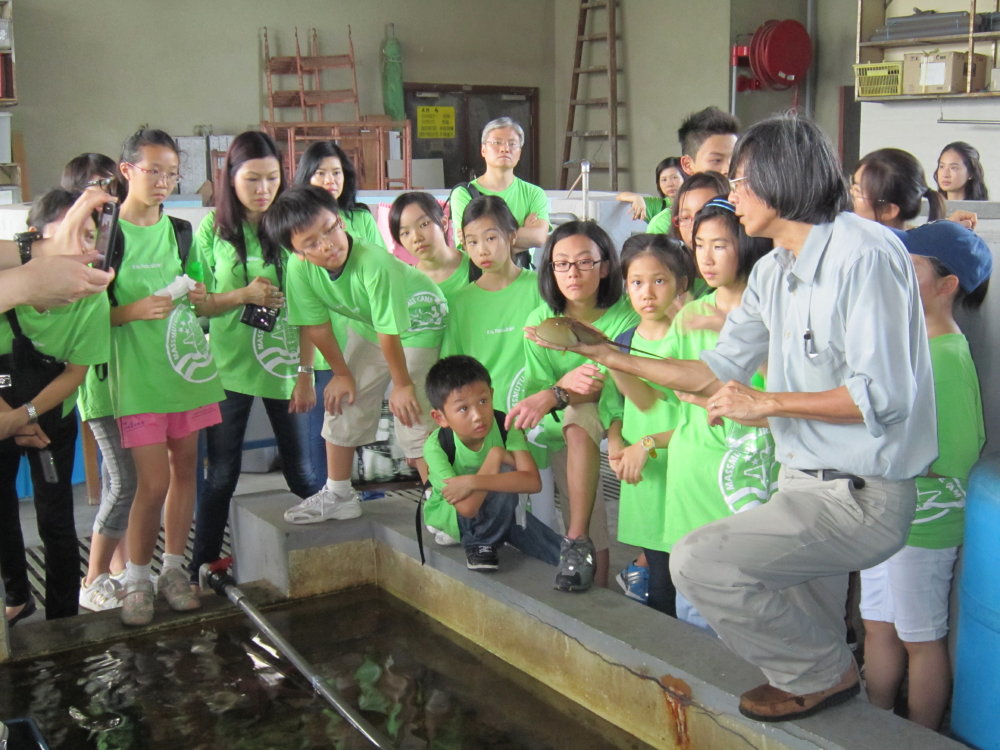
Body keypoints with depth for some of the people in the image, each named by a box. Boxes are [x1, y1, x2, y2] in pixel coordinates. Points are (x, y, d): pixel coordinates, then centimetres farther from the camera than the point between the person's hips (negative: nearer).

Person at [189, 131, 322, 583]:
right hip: (228, 367, 0)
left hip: (282, 366, 0)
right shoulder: (212, 228, 0)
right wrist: (243, 296, -16)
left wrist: (305, 373, -6)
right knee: (221, 475, 8)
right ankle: (203, 567, 22)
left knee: (301, 471, 7)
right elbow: (195, 304, 1)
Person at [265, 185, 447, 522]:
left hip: (418, 325, -6)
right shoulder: (300, 269, -23)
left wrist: (402, 383, -19)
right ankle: (338, 496, 29)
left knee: (412, 415, -13)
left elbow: (389, 333, -30)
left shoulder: (374, 264, -40)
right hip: (366, 328, 6)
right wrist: (342, 373, 1)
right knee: (342, 404, 11)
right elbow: (316, 325, -8)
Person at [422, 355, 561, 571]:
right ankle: (480, 543, -14)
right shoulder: (436, 446, -31)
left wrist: (473, 482, -46)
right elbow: (467, 508, -39)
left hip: (496, 510, 3)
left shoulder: (505, 426, -24)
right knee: (506, 473, -34)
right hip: (448, 513, -3)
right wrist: (495, 456, -35)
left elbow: (533, 481, -37)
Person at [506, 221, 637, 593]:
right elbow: (534, 392, -7)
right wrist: (566, 384, -31)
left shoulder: (627, 317, -13)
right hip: (565, 438, 2)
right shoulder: (540, 321, -3)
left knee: (580, 416, -36)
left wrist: (552, 397, -35)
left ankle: (577, 541, -30)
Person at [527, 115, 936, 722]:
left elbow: (883, 395, -24)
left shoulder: (864, 255, -18)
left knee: (700, 562, -14)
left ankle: (824, 673, 6)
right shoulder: (774, 271, 10)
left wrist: (765, 403, -16)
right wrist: (607, 354, 11)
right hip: (808, 480, 9)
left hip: (864, 495, -9)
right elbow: (718, 372, 14)